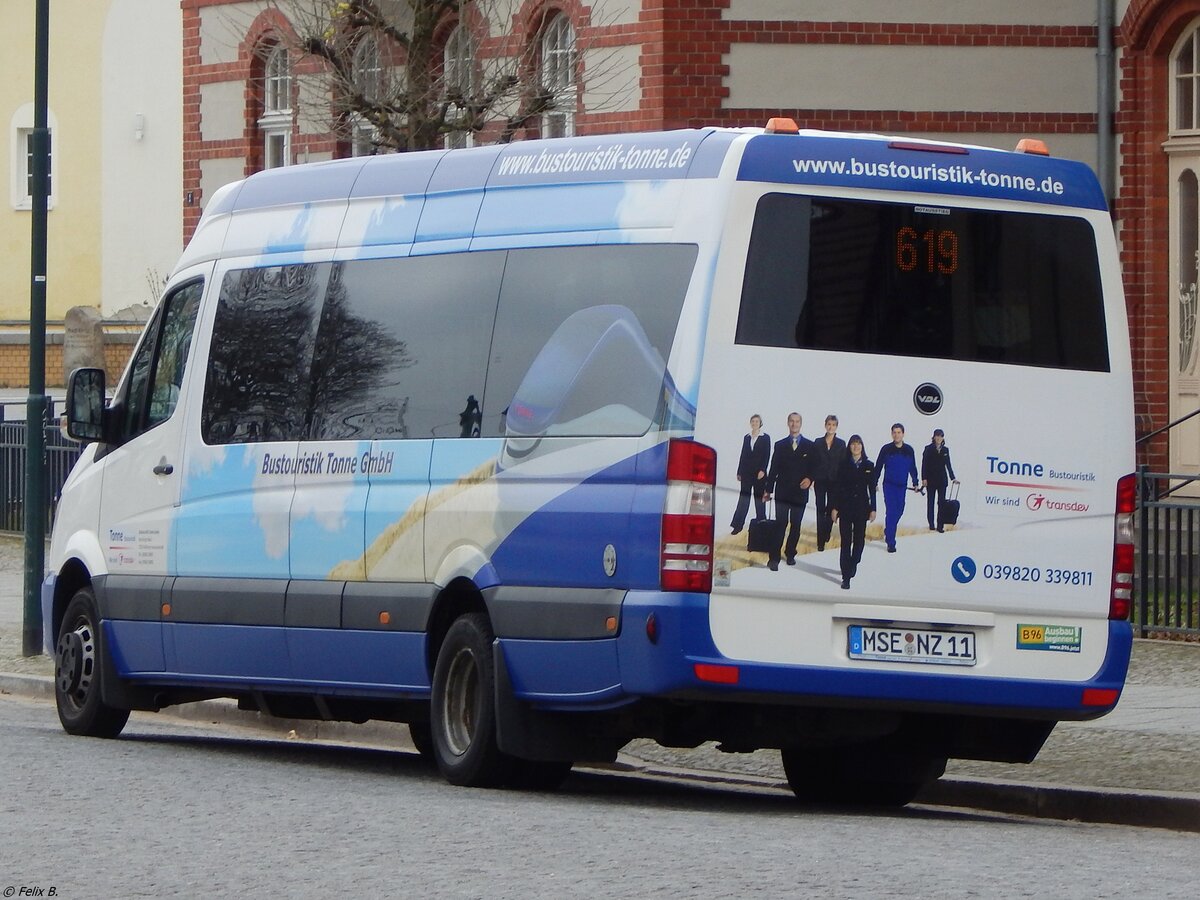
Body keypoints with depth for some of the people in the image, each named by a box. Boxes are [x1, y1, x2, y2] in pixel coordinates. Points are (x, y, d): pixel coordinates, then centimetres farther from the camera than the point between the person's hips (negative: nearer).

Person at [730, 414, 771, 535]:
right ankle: (738, 525, -5)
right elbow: (743, 455, 13)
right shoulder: (747, 438, 12)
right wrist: (739, 472, 11)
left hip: (759, 472, -3)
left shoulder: (765, 438, 1)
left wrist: (762, 470, -16)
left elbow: (766, 455, -5)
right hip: (746, 472, 3)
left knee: (759, 498, 2)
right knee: (744, 497, -2)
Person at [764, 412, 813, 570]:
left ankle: (790, 554, 22)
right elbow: (774, 469, 7)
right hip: (783, 492, -1)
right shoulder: (780, 445, 7)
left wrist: (809, 479, -14)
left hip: (800, 492, 1)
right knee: (781, 525, -9)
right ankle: (774, 558, -10)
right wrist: (768, 489, 4)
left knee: (795, 526, 8)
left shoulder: (809, 446, 6)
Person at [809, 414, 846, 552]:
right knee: (820, 510, -2)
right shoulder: (818, 443, 5)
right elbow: (813, 462, 5)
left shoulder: (841, 444, 3)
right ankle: (821, 541, -3)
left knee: (831, 509, 4)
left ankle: (826, 534, 25)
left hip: (834, 482, 0)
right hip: (820, 481, 0)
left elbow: (843, 463, 1)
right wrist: (811, 478, -4)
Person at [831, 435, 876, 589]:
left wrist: (873, 509, 2)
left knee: (859, 540, 5)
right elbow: (837, 487, 1)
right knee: (846, 541, -4)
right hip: (845, 506, -2)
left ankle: (852, 566, 26)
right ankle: (846, 576, -6)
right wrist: (834, 508, -4)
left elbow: (872, 489, 6)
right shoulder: (843, 465, 1)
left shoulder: (869, 466, 4)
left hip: (861, 507, 2)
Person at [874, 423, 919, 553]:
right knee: (891, 511, -10)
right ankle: (890, 543, -10)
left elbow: (912, 468, 13)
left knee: (899, 511, 10)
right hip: (889, 485, -3)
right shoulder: (886, 449, -5)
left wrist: (915, 483, 12)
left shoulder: (909, 450, 2)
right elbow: (878, 467, 0)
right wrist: (874, 483, -1)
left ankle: (888, 532, 34)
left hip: (902, 486, 3)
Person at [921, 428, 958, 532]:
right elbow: (924, 464, -3)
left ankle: (940, 525, -2)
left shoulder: (945, 450, 8)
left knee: (941, 503, -2)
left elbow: (948, 465, 12)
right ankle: (931, 524, 12)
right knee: (930, 502, 5)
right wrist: (924, 478, -10)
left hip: (942, 479, 2)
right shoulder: (928, 449, -2)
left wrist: (953, 478, 7)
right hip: (931, 479, -2)